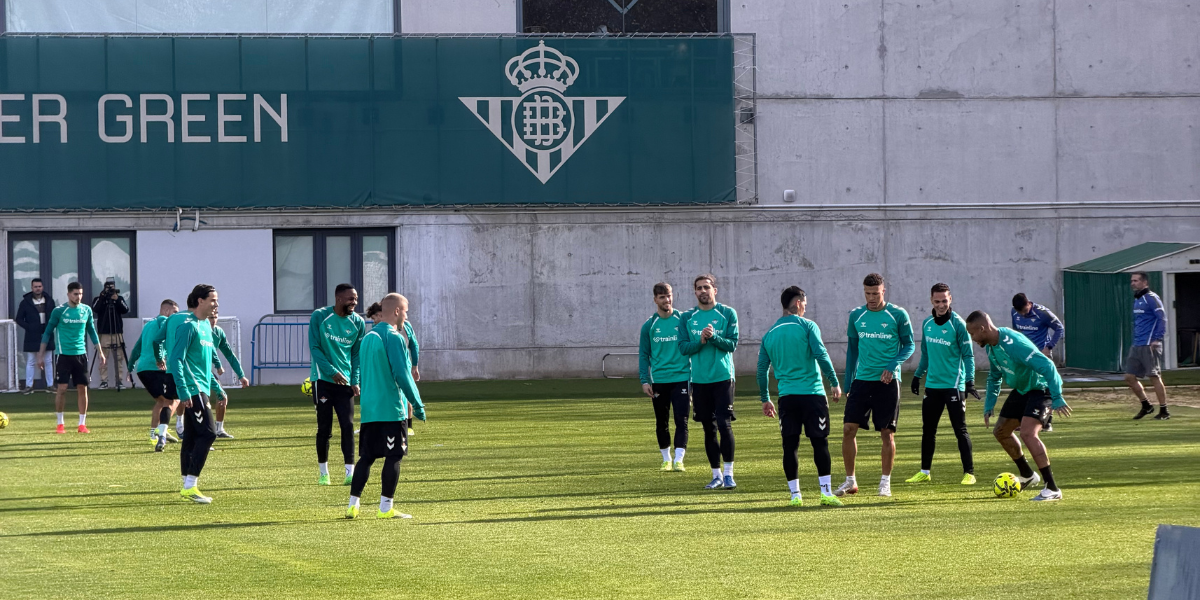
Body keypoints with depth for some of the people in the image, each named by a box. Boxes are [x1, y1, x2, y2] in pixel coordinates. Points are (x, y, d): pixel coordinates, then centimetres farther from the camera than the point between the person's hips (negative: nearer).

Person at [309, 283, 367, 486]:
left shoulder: (358, 323, 4)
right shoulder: (320, 316, -4)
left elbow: (357, 354, 7)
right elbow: (314, 347, -6)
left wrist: (355, 380, -5)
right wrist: (332, 372, -16)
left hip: (345, 382, 2)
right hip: (323, 380, -2)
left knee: (347, 426, -7)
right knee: (324, 428, 2)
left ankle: (350, 473, -8)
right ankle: (323, 472, 15)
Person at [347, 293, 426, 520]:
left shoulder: (368, 338, 15)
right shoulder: (394, 338, -11)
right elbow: (402, 375, -17)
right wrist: (417, 404, -11)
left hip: (368, 408, 8)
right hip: (391, 409, -8)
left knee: (366, 456, 10)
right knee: (394, 456, -2)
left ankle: (353, 505, 7)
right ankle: (386, 508, -2)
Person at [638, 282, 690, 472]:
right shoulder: (649, 325, 4)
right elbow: (643, 354, 7)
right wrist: (644, 380, -2)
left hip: (681, 378, -2)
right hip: (658, 380, 2)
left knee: (681, 420, -10)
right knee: (661, 422, 8)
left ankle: (679, 460, -14)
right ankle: (666, 459, 21)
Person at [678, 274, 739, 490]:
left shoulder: (728, 314, 1)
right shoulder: (687, 318, 8)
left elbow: (732, 344, -5)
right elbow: (683, 348, 1)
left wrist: (713, 337, -20)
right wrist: (700, 341, -16)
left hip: (723, 377, -3)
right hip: (699, 380, 3)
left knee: (724, 424, -11)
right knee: (709, 429, 7)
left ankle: (728, 473, -5)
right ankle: (716, 475, 15)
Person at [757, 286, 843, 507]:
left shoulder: (770, 334, 11)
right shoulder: (807, 326, -2)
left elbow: (762, 369, 13)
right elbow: (821, 355, -11)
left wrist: (765, 399, 21)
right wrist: (834, 383, -5)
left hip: (786, 397, 4)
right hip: (812, 393, -4)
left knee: (790, 445, 5)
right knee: (820, 442, -1)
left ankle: (795, 495, 4)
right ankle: (826, 492, -5)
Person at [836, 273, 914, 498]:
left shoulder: (898, 315, -3)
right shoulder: (856, 316, 8)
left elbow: (909, 345, 1)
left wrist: (893, 365, -16)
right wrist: (847, 383, 13)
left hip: (887, 381, -3)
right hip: (861, 379, 3)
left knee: (887, 433, -1)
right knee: (848, 428, -4)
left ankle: (885, 482, 10)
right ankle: (850, 481, 7)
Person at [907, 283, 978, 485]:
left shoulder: (958, 324, -9)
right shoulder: (927, 324, 8)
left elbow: (968, 355, -8)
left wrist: (970, 381, -17)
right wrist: (918, 375, 18)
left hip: (954, 385, -6)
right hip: (932, 385, 6)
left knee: (960, 429, -4)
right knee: (928, 429, 10)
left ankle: (969, 472, 1)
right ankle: (924, 472, 20)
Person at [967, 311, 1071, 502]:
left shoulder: (1013, 344, -32)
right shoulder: (990, 346, 0)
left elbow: (1046, 366, -34)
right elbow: (994, 376, 17)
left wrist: (1057, 399, -35)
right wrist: (989, 406, 11)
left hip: (1042, 388, -10)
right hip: (1021, 389, 10)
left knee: (1027, 433, -27)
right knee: (1001, 431, 17)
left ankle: (1052, 489, -22)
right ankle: (1028, 476, 37)